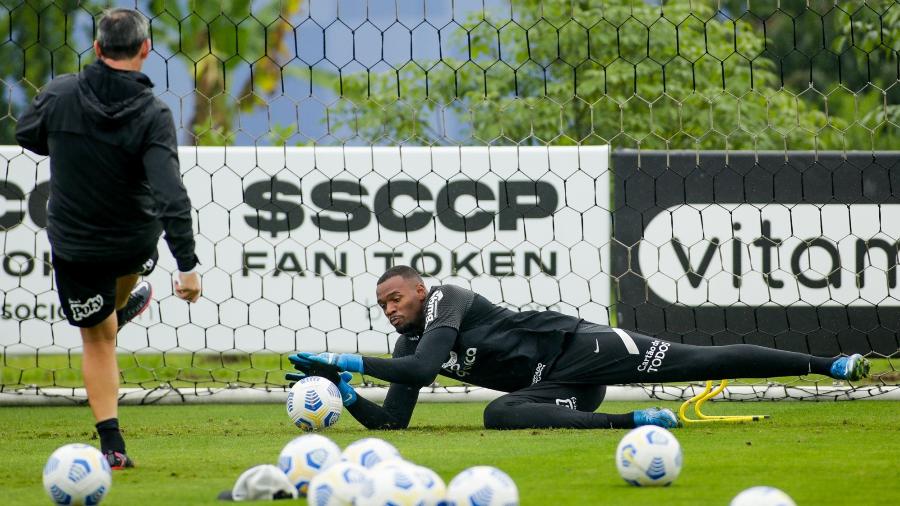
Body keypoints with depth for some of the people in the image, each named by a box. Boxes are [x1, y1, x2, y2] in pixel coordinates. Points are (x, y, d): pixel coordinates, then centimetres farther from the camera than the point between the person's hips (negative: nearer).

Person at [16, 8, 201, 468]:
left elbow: (27, 135, 4)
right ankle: (122, 306, 71)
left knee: (97, 340, 17)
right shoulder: (152, 115, -24)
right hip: (136, 241, 0)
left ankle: (111, 443, 11)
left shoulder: (59, 94, -18)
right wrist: (187, 266, -28)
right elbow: (171, 197, -30)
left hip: (74, 245, 0)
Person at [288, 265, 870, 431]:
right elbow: (391, 421, 9)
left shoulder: (445, 300, -12)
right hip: (553, 389, 7)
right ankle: (632, 422, -17)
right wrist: (345, 391, -8)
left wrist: (345, 360, -25)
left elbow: (423, 368, -28)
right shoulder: (408, 345, 12)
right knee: (501, 415, -22)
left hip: (574, 346, -7)